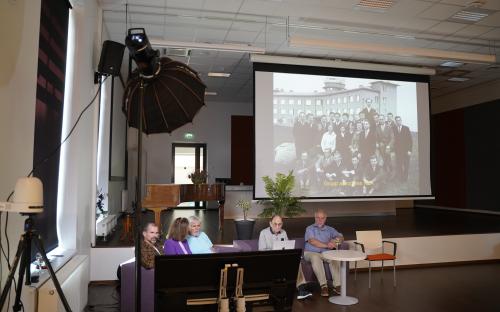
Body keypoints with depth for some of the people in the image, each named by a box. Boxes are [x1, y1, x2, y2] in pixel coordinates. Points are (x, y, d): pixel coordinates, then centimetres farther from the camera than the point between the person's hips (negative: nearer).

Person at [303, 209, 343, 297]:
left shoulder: (330, 229, 21)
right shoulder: (310, 229, 10)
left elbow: (341, 237, 6)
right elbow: (312, 241, -10)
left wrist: (335, 240, -19)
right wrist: (326, 245, -25)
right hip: (310, 252, -2)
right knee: (315, 257, -37)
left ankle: (337, 285, -30)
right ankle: (323, 286, -38)